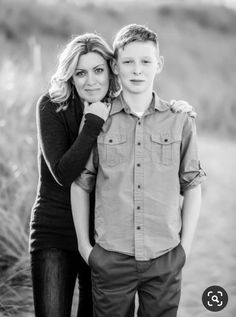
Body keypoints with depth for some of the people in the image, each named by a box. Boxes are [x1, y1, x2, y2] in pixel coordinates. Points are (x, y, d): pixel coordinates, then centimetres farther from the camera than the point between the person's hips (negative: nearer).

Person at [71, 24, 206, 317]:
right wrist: (84, 244, 4)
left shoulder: (180, 121, 2)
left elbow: (192, 186, 7)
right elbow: (80, 185, 6)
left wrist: (185, 246, 3)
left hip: (165, 260, 1)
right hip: (110, 258, 0)